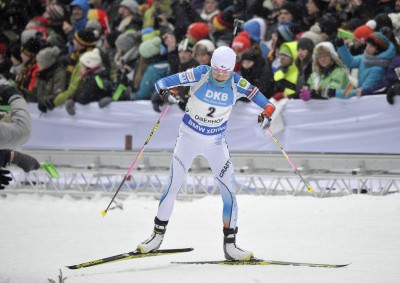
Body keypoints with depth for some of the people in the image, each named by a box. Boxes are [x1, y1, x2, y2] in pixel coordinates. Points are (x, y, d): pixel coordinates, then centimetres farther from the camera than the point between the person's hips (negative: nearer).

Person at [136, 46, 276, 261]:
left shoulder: (237, 84, -13)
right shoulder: (200, 74, -17)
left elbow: (264, 102, -9)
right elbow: (162, 82, -16)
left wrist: (266, 113, -31)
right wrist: (165, 93, -38)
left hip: (216, 142, 1)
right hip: (189, 136, -1)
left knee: (229, 191, -6)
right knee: (173, 187, -4)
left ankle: (229, 244, 4)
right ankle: (158, 235, 13)